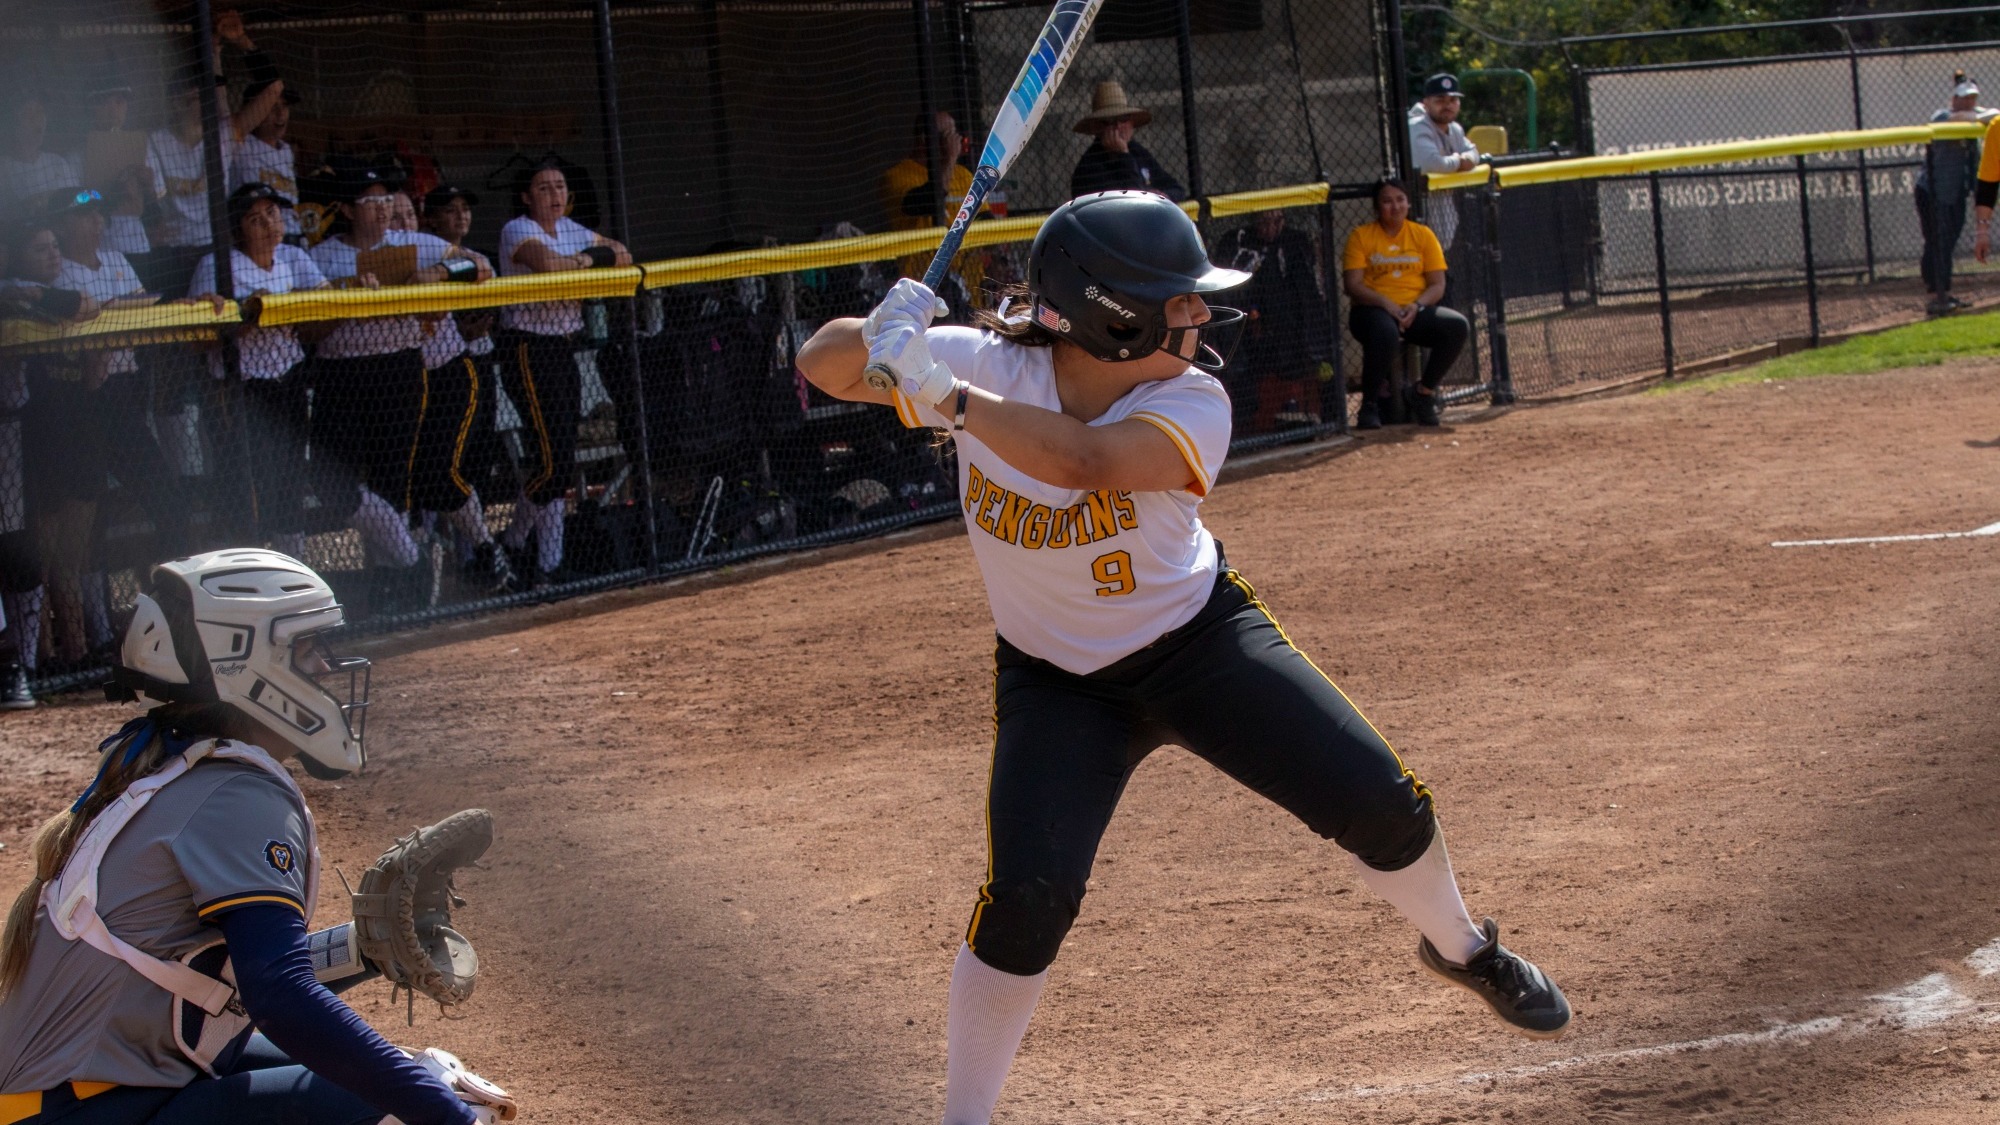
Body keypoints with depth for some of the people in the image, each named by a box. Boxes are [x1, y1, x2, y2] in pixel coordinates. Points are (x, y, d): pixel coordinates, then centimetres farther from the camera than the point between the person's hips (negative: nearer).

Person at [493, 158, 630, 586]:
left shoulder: (572, 229, 14)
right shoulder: (518, 231, -10)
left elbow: (623, 256, 15)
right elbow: (549, 264, -29)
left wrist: (586, 259, -5)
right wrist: (590, 260, -10)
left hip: (565, 349, 8)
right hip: (528, 350, -8)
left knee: (558, 456, 7)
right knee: (554, 458, -12)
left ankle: (514, 544, 20)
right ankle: (548, 563, -1)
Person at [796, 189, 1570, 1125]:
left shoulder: (1192, 404, -24)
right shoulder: (984, 365, -20)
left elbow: (1081, 461, -43)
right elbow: (825, 366, -17)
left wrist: (940, 394, -44)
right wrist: (882, 335, -39)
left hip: (1200, 641, 1)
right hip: (1056, 683, 0)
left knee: (1382, 806, -4)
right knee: (1028, 898, -20)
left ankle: (1461, 947, 31)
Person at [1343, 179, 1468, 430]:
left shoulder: (1423, 235, 10)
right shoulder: (1360, 236, 1)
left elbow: (1437, 285, 5)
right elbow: (1352, 284, -7)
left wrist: (1416, 306, -15)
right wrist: (1385, 303, -22)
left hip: (1416, 312, 4)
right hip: (1372, 310, -4)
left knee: (1458, 325, -23)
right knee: (1385, 330, -40)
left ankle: (1425, 393, -4)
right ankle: (1371, 404, -19)